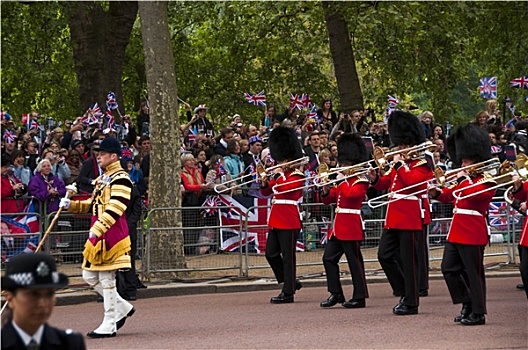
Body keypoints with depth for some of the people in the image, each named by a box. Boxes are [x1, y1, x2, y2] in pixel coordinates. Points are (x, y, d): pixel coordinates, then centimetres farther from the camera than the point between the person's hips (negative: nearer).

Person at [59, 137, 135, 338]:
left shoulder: (121, 179, -12)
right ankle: (123, 308, 22)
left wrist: (98, 229, -31)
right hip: (98, 233, 10)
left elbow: (115, 208, -22)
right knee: (89, 276, 11)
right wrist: (71, 205, 9)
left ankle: (109, 325, 0)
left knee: (107, 279, -6)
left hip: (112, 234, -10)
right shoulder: (102, 179, 19)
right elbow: (93, 204, 24)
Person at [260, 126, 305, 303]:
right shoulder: (281, 174, 16)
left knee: (288, 257, -4)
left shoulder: (297, 175, -7)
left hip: (289, 222, -9)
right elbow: (266, 192, 15)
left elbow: (284, 188, -24)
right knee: (271, 254, 9)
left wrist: (278, 174, -12)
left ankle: (288, 292, 0)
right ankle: (291, 282, 22)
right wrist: (264, 182, -4)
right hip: (276, 221, 9)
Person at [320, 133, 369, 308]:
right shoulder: (342, 183, 18)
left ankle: (359, 297, 1)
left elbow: (351, 194, -26)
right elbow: (328, 200, 18)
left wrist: (344, 179, -14)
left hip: (351, 227, -9)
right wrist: (326, 189, -1)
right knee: (329, 258, 5)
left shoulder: (360, 182, -6)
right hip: (338, 226, 9)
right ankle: (335, 293, 10)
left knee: (354, 261, -4)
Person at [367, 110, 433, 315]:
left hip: (410, 219, -9)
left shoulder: (421, 164, -8)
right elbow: (386, 184, 20)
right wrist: (375, 179, 0)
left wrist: (400, 165, -19)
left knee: (408, 261, -4)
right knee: (385, 256, 7)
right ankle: (404, 292, 19)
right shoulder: (400, 163, 16)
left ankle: (411, 303, 3)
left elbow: (414, 181, -26)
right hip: (393, 218, 9)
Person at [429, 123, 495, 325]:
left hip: (472, 232, -9)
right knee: (449, 268, 8)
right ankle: (468, 304, 18)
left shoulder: (486, 181, -8)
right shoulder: (467, 179, 18)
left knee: (473, 272, -5)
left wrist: (462, 179, -11)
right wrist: (436, 193, -1)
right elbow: (448, 196, 18)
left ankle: (478, 314, 1)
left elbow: (469, 194, -25)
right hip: (456, 231, 9)